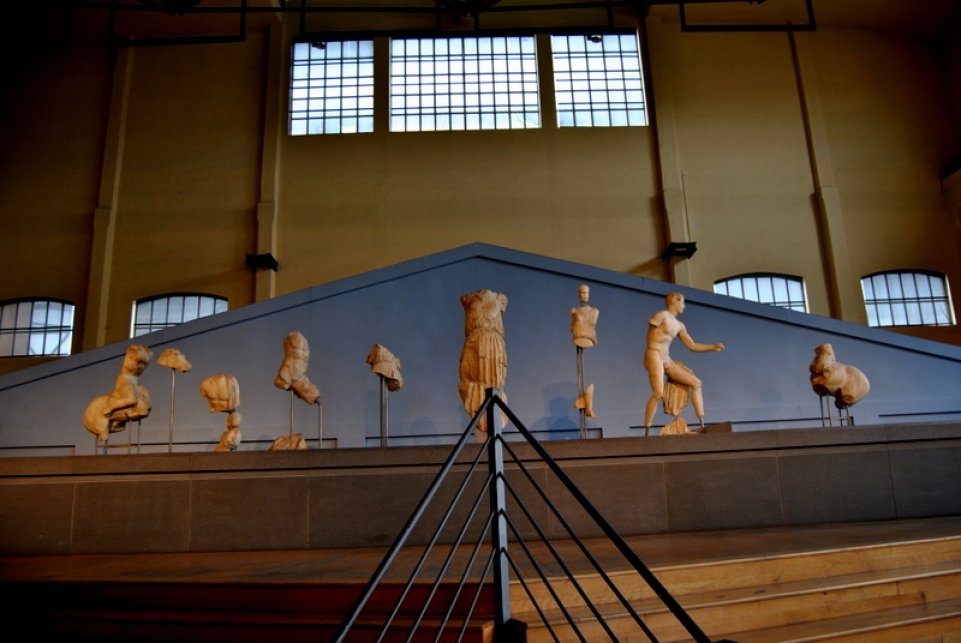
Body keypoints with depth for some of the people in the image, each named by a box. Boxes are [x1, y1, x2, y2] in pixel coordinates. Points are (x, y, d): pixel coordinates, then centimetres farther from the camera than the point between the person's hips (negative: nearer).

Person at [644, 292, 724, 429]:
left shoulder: (679, 326, 19)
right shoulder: (662, 315, -3)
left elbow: (693, 346, 21)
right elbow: (651, 339, -6)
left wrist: (713, 347, 10)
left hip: (667, 360, 9)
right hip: (654, 356, -9)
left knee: (696, 383, 5)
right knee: (658, 393, -23)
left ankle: (702, 425, 2)